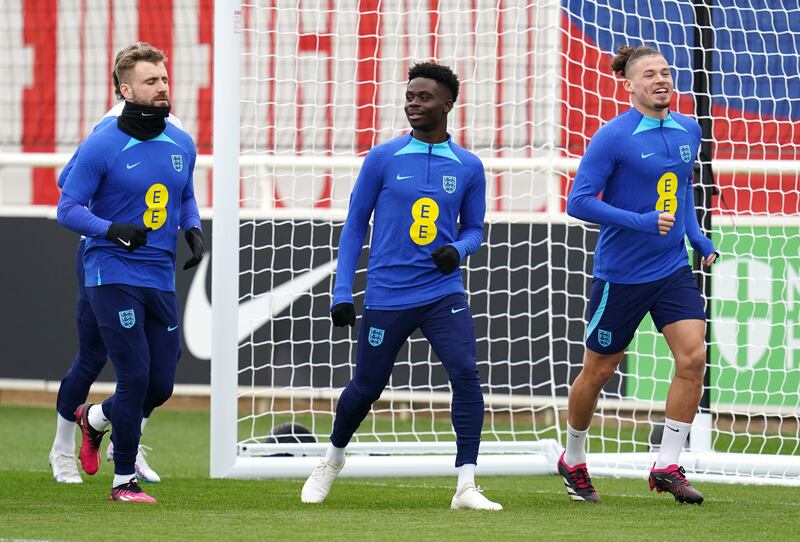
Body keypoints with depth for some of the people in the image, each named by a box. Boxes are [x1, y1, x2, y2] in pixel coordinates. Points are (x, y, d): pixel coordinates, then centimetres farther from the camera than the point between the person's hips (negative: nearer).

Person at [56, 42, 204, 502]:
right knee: (135, 376, -11)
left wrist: (193, 231, 2)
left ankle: (94, 418, 37)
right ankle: (124, 480, 3)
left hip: (162, 279, 6)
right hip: (113, 276, -6)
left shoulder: (182, 145, 8)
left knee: (161, 386, 7)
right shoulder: (102, 147, -10)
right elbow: (68, 209, -7)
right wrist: (113, 230, -23)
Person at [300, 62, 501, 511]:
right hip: (387, 297, -1)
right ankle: (333, 459, 38)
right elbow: (355, 225, 4)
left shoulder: (468, 167, 3)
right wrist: (342, 293, 0)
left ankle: (466, 486, -16)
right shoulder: (383, 159, -1)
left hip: (444, 293, 1)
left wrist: (457, 249, -10)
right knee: (366, 388, 9)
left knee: (466, 376, -18)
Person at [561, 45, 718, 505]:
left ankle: (668, 466, -4)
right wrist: (642, 222, -24)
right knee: (599, 371, 7)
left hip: (673, 268, 5)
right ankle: (573, 461, 30)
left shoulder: (689, 131, 4)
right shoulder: (613, 138, -14)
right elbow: (579, 202, -17)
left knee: (693, 357, -12)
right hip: (621, 273, -5)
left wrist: (699, 240, 11)